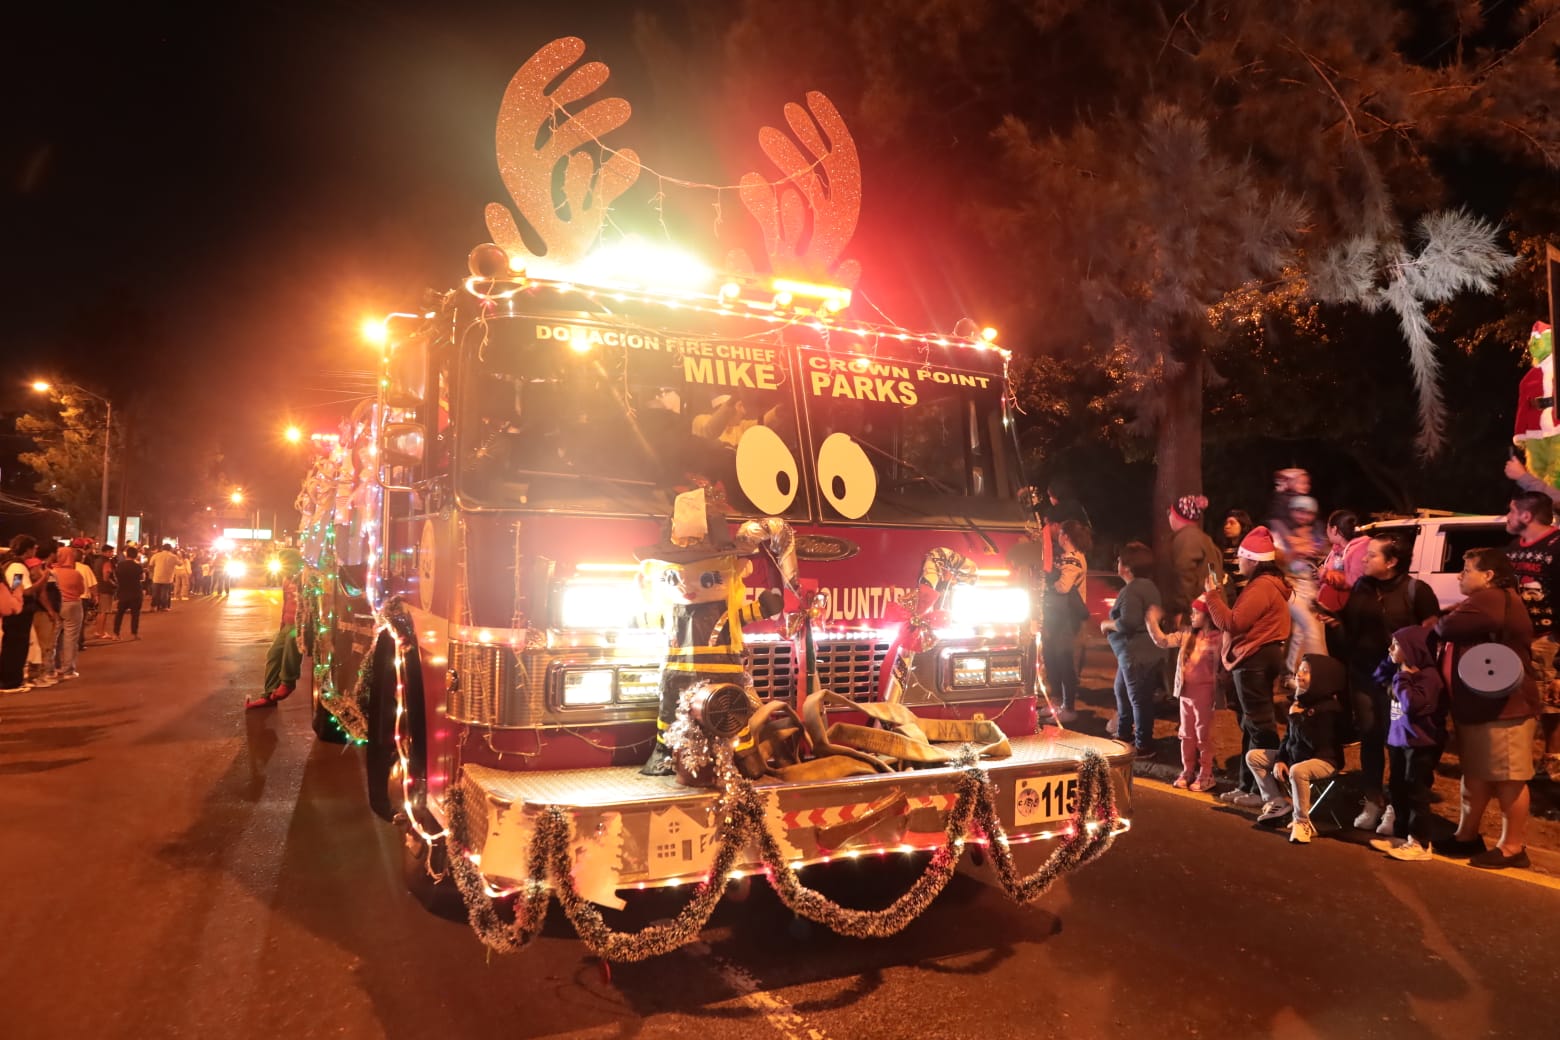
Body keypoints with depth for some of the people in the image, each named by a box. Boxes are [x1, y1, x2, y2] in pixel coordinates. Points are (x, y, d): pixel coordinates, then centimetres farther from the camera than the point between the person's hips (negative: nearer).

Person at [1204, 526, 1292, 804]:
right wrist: (1219, 598, 9)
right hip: (1256, 658, 12)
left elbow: (1233, 623, -21)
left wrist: (1213, 596, -11)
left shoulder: (1261, 587, -18)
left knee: (1259, 726, -6)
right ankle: (1247, 785, 22)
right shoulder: (1266, 583, 18)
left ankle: (1263, 790, -1)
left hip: (1254, 660, -12)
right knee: (1252, 725, 15)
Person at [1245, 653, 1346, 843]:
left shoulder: (1328, 708, -21)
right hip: (1295, 755, 9)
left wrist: (1297, 718, -23)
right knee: (1253, 756, 6)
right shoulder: (1300, 701, 4)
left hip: (1323, 760, -9)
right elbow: (1289, 736, 11)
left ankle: (1302, 822, -22)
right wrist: (1279, 759, -1)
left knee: (1297, 771, -41)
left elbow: (1315, 742, -30)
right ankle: (1277, 802, 10)